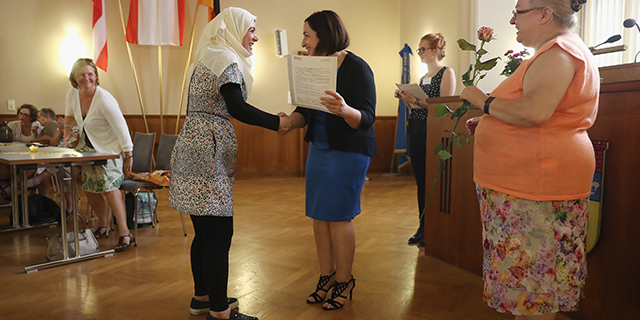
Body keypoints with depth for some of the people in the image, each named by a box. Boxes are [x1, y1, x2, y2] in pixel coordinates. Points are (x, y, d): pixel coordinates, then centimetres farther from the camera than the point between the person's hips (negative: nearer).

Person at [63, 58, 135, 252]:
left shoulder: (104, 100, -27)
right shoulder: (72, 93, -6)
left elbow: (122, 129, -23)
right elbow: (70, 114, 17)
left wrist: (129, 157, -22)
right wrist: (67, 130, -2)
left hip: (109, 148, -7)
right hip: (87, 146, 7)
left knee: (109, 186, -20)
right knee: (89, 188, 8)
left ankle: (125, 234, -17)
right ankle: (102, 226, 28)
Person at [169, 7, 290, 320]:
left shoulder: (205, 58, 22)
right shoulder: (226, 59, -8)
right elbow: (237, 108, -19)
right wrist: (278, 122, -16)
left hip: (191, 142, 10)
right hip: (210, 149, -10)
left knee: (204, 232, 16)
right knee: (219, 235, -6)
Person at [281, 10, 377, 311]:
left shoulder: (357, 68, -13)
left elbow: (367, 117, -21)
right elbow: (304, 112, 5)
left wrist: (345, 111, -42)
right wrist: (289, 121, -17)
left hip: (348, 151, -7)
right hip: (319, 148, 7)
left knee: (338, 216, -2)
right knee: (318, 215, 8)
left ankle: (344, 280, 16)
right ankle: (326, 275, 23)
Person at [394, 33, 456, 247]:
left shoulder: (446, 73, -2)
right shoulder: (422, 78, 20)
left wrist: (417, 101, -21)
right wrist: (406, 99, 3)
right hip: (415, 131, 7)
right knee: (420, 180, 10)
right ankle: (422, 227, 19)